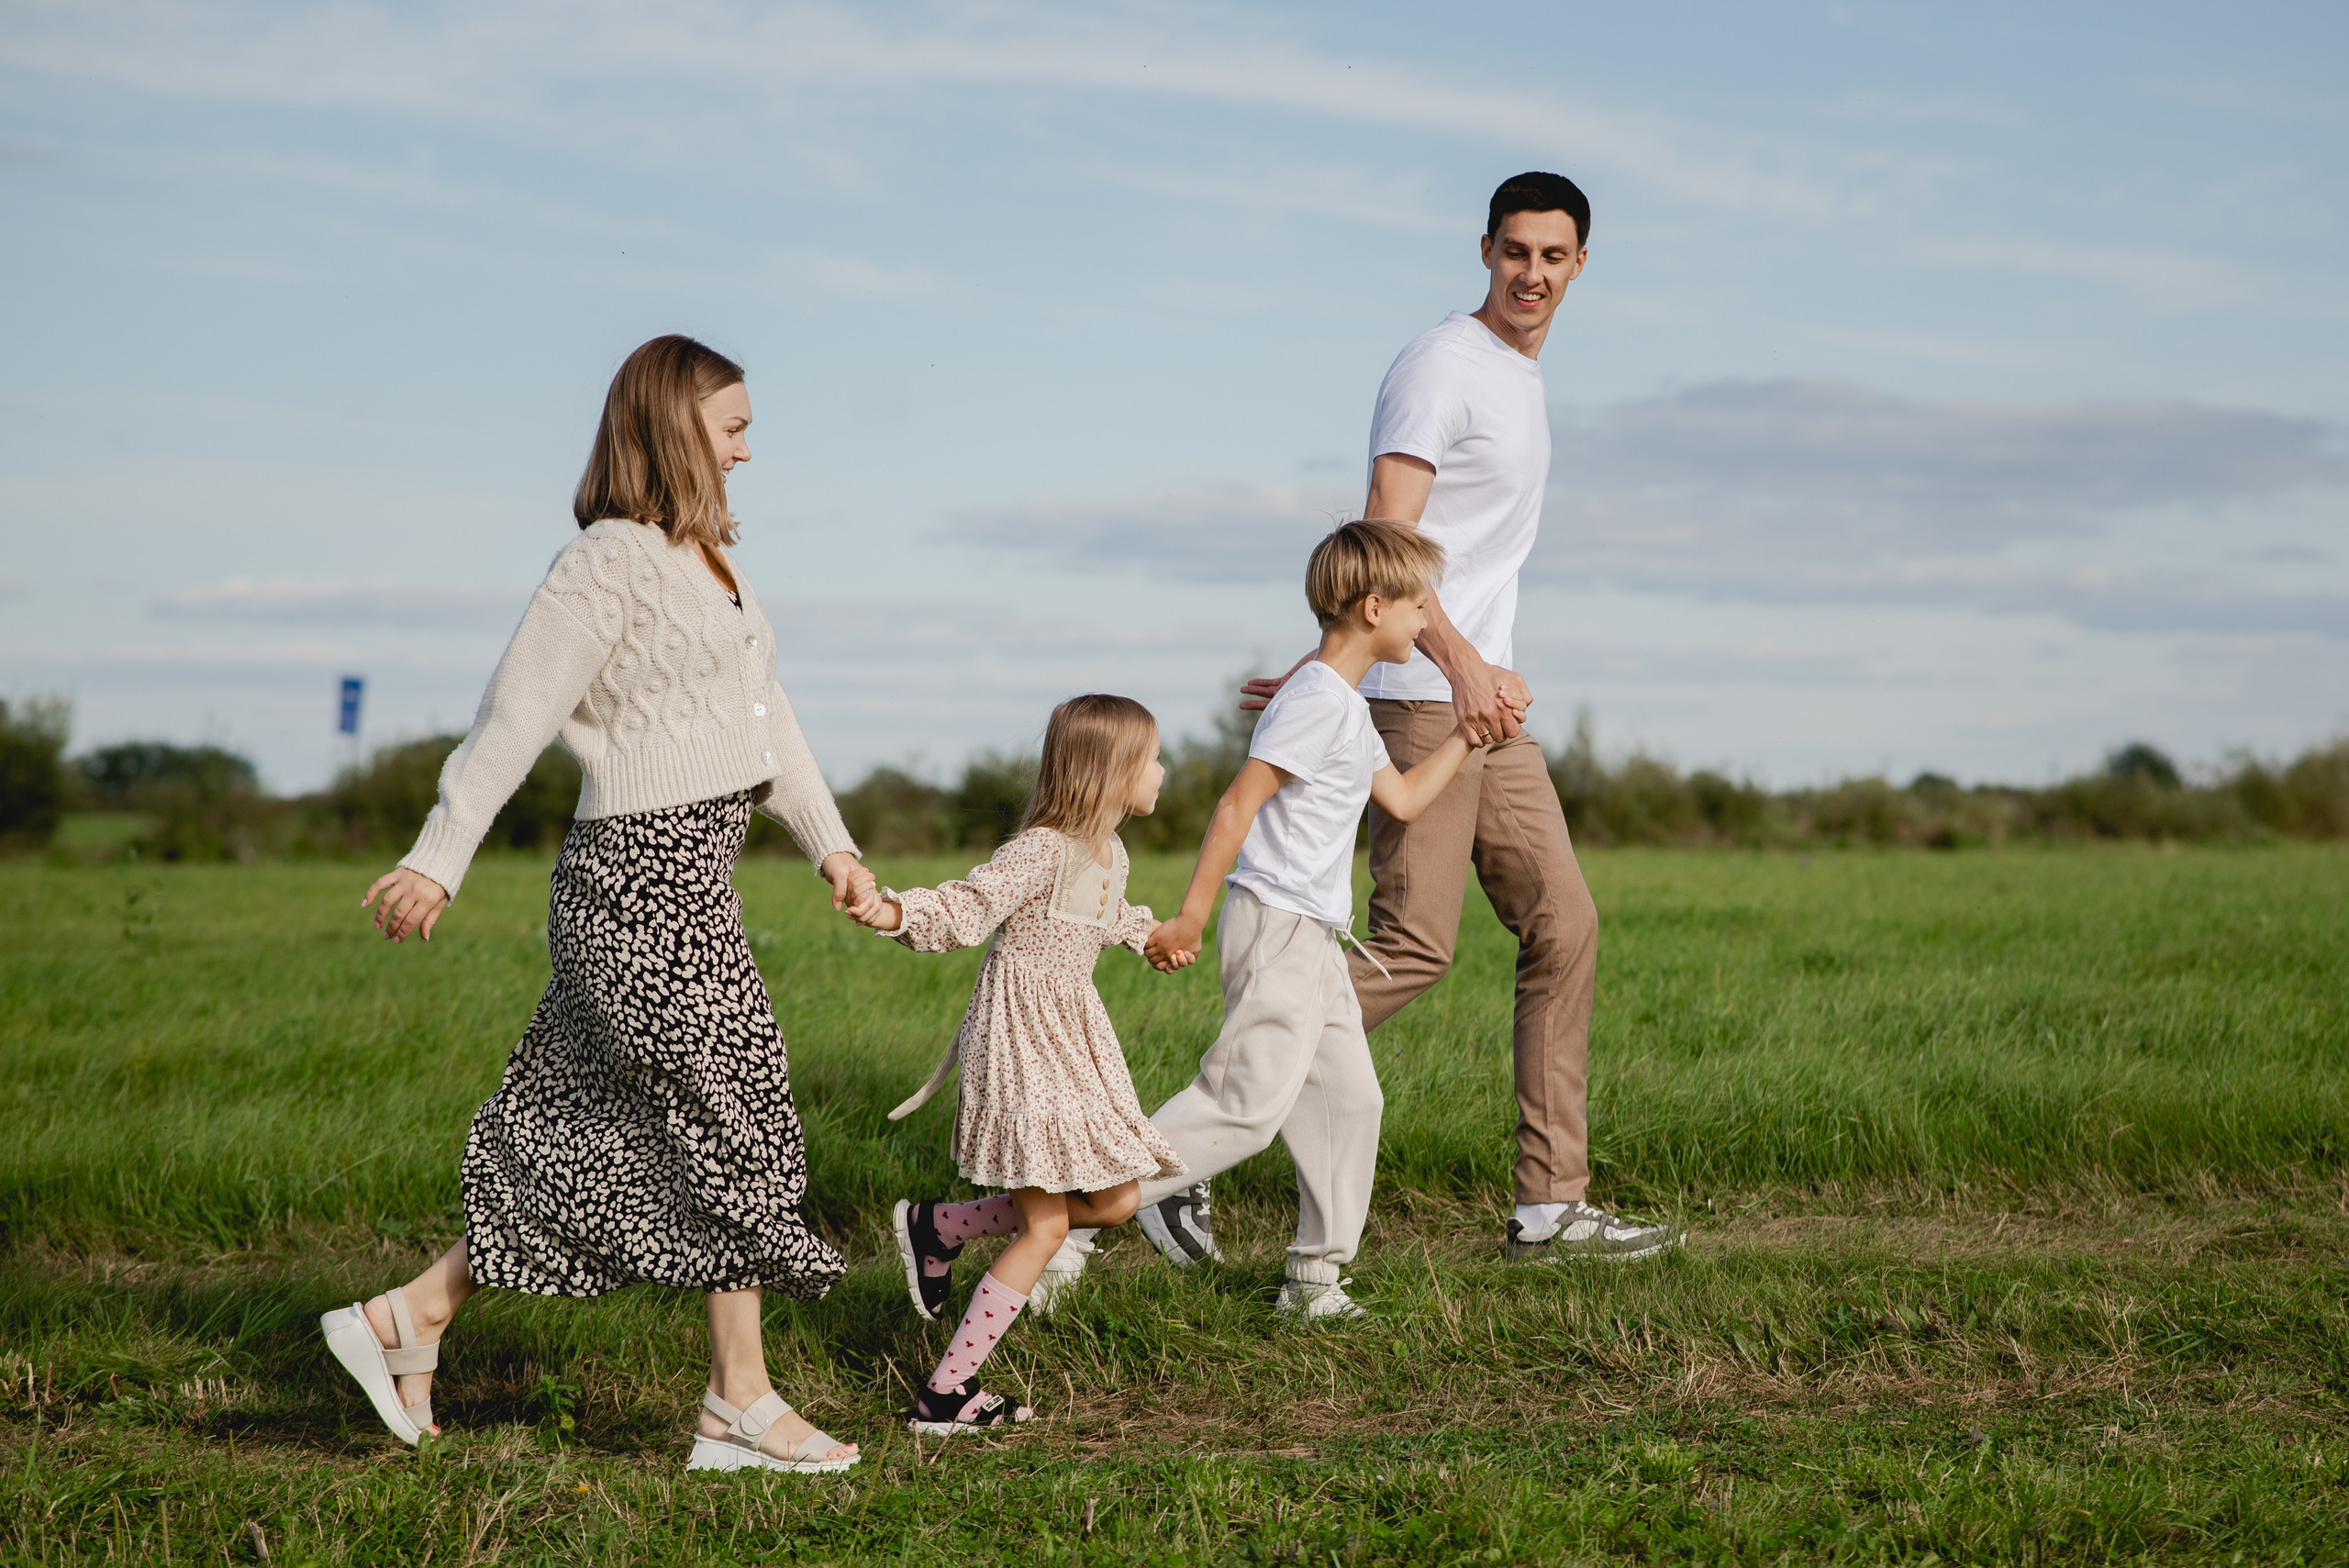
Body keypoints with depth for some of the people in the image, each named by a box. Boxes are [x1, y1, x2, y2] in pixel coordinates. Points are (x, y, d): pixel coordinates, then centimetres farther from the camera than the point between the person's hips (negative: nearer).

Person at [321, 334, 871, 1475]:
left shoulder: (702, 560, 17)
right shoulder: (610, 561, -13)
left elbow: (765, 713, 21)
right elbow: (518, 713, -18)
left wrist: (829, 843, 16)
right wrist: (439, 859, -22)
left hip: (686, 878, 10)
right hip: (645, 877, -10)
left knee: (594, 1135, 11)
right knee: (736, 1121, -2)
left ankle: (403, 1322, 18)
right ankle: (740, 1404, 9)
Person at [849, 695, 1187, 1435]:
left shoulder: (1110, 854, 10)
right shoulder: (1043, 851, -19)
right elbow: (967, 908, -28)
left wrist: (1152, 935, 50)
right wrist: (894, 912, -46)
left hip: (1071, 1035, 9)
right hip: (1021, 1039, -9)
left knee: (1113, 1201, 8)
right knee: (1046, 1226, -9)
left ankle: (939, 1227, 20)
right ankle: (945, 1394, -2)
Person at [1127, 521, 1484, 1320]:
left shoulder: (1347, 706, 18)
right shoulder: (1319, 699, -15)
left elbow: (1403, 798, 28)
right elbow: (1237, 804, -20)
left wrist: (1467, 734, 27)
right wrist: (1191, 917, -21)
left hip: (1311, 938, 10)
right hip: (1277, 927, -10)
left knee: (1348, 1097, 10)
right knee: (1247, 1104, -14)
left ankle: (1315, 1277, 17)